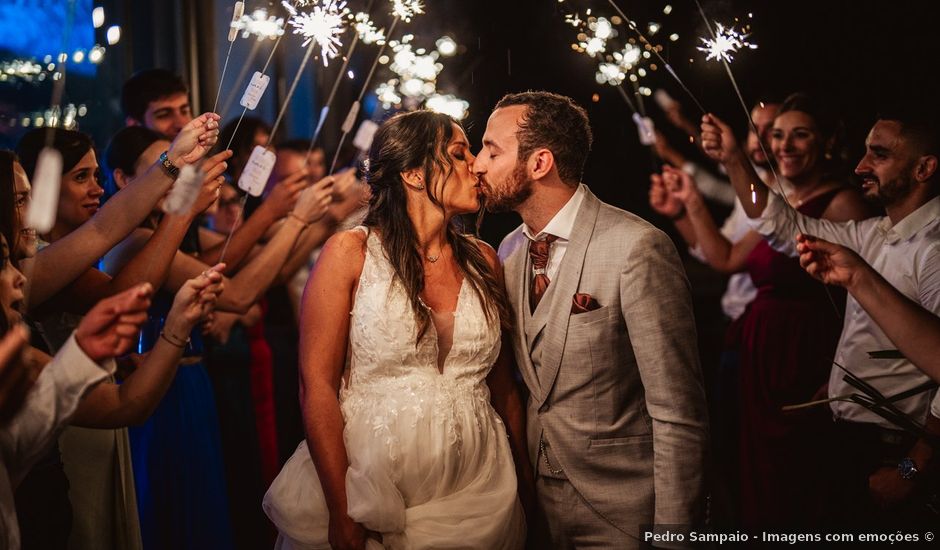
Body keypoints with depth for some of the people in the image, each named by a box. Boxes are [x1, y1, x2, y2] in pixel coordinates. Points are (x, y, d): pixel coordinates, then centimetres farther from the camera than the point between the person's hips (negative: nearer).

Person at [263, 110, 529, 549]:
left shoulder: (482, 261, 6)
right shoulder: (350, 253, -7)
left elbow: (502, 386, 10)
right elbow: (317, 386, -10)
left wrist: (526, 478, 3)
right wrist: (342, 514, -15)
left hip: (475, 494, 4)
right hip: (372, 489, -4)